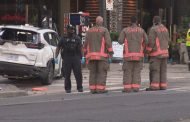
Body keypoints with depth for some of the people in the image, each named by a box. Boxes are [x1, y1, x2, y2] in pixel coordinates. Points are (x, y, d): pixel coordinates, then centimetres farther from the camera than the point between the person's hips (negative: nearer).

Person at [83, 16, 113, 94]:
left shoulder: (89, 31, 11)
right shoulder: (104, 30, -3)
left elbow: (86, 43, 10)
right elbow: (108, 42, -12)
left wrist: (85, 53, 17)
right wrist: (111, 52, -10)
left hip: (91, 55, 4)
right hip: (102, 55, -4)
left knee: (93, 72, 7)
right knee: (102, 72, -3)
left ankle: (93, 89, 2)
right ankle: (100, 88, -9)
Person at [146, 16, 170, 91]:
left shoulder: (153, 29, -11)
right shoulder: (165, 29, 10)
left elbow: (151, 42, -17)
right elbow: (168, 41, 13)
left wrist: (148, 51, -8)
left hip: (156, 53, -7)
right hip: (164, 52, 7)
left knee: (155, 70, -7)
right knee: (163, 70, 8)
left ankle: (154, 86, -12)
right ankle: (163, 85, 6)